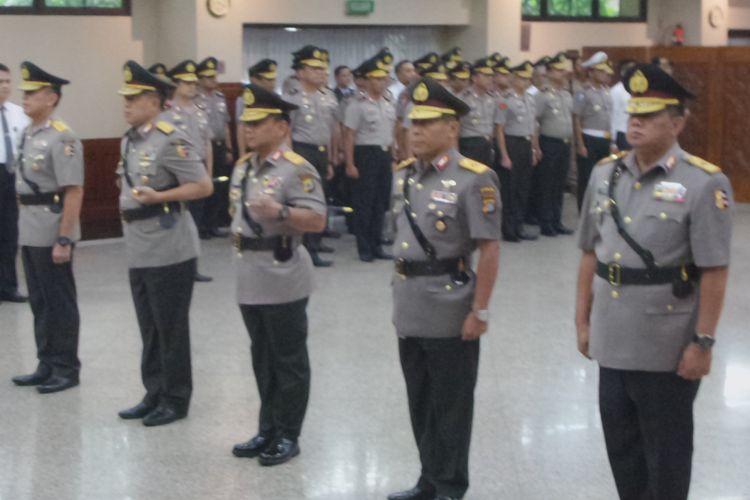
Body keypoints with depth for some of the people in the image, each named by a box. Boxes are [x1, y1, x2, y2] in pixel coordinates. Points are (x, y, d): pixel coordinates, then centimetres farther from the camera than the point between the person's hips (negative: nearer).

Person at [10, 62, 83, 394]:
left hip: (52, 235, -9)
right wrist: (24, 228, 15)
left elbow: (74, 192, -19)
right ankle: (47, 365, 24)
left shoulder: (61, 138, -16)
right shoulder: (28, 135, 11)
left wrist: (64, 240, -22)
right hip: (29, 233, 9)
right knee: (40, 302, 14)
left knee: (60, 302, 1)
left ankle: (66, 369, 11)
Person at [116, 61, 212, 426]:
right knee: (149, 328, 14)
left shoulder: (171, 140, -15)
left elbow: (204, 186, -17)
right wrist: (128, 210, 17)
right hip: (138, 251, 8)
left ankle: (176, 400, 12)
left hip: (168, 251, -8)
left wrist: (158, 197, -24)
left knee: (171, 329, 2)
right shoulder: (129, 141, 11)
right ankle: (155, 395, 24)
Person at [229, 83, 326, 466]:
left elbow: (317, 221, -21)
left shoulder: (297, 169, -14)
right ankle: (267, 431, 26)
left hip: (282, 280, -8)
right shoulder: (243, 166, 11)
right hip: (249, 279, 8)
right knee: (262, 358, 16)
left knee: (289, 361, 3)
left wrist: (280, 212, -33)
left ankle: (288, 436, 12)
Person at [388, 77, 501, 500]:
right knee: (420, 402, 17)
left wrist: (480, 311, -17)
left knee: (450, 406, 5)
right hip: (410, 309, 7)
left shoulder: (474, 179, -15)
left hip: (451, 310, -7)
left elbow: (489, 249, -16)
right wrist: (403, 290, 15)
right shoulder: (404, 174, 7)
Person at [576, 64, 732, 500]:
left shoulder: (704, 183, -12)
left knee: (665, 453, 9)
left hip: (669, 348, -5)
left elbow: (715, 273, -13)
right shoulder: (604, 174, 5)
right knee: (621, 445, 17)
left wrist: (703, 342, -15)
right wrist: (583, 321, 11)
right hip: (613, 340, 6)